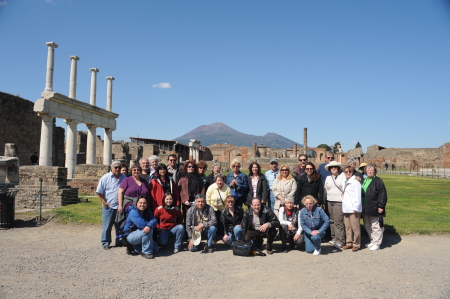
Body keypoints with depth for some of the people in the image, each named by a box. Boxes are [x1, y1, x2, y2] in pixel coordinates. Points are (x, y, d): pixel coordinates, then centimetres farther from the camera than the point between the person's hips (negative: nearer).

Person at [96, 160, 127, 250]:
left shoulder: (124, 178, 7)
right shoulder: (106, 177, -3)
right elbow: (99, 192, -3)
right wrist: (104, 202, -8)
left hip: (120, 207, 3)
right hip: (108, 206, -3)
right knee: (107, 226, 2)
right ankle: (105, 243, 14)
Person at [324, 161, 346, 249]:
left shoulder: (343, 176, 2)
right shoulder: (328, 178, 15)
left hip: (339, 201, -5)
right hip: (329, 201, 5)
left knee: (338, 221, -9)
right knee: (332, 221, 8)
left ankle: (340, 241, -5)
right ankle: (334, 238, 17)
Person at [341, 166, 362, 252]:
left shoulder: (355, 182, -8)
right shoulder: (344, 182, 17)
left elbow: (357, 195, -12)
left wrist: (356, 207, -15)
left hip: (354, 209, -8)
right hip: (346, 208, 8)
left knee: (355, 227, -2)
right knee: (347, 226, 11)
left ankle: (356, 244, 7)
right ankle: (349, 243, 19)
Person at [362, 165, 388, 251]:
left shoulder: (378, 181, -6)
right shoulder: (363, 180, 15)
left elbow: (382, 194, -11)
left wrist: (381, 206, -15)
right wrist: (361, 206, 17)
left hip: (374, 208, -7)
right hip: (365, 209, 8)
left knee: (376, 226, -1)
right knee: (367, 226, 15)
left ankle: (377, 243, 10)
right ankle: (372, 241, 28)